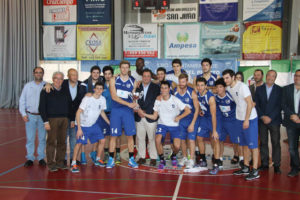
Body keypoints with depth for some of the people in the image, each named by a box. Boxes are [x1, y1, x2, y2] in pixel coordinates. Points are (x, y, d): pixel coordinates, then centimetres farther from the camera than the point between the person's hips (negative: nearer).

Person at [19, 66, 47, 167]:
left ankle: (41, 158, 16)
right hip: (30, 116, 1)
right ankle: (30, 158, 14)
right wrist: (23, 114, 0)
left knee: (42, 138, 6)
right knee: (30, 138, 4)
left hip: (42, 116, -1)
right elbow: (22, 100, 7)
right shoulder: (28, 86, 6)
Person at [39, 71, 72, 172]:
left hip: (64, 119, 4)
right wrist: (45, 121, -10)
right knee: (51, 142, -1)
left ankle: (60, 162, 17)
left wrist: (72, 119, 8)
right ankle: (51, 164, 6)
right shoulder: (46, 91, 1)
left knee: (62, 142, 7)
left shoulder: (65, 91, 12)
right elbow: (42, 107, -3)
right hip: (52, 119, -4)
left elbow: (70, 106, 14)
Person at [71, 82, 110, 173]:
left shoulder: (103, 99, -5)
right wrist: (79, 128, -28)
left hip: (94, 124, 6)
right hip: (82, 125, -6)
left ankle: (98, 160, 21)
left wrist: (110, 123, 10)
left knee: (102, 140, 1)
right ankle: (73, 164, -1)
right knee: (79, 143, -15)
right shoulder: (87, 98, -23)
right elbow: (78, 112, -23)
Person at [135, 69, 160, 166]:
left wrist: (145, 112, -6)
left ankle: (153, 158, 7)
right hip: (139, 117, 2)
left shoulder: (156, 87, 5)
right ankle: (142, 157, 15)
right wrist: (138, 110, -9)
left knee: (152, 138, -1)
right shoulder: (137, 87, 10)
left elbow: (155, 102, 0)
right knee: (140, 138, 5)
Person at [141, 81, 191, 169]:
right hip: (162, 124, 2)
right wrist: (144, 114, -13)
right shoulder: (158, 100, -1)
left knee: (177, 146, -16)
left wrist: (178, 117, -17)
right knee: (157, 140, -27)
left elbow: (188, 110, -8)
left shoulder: (175, 100, -10)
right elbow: (154, 116, 1)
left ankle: (173, 156, 22)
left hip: (174, 125, -1)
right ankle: (162, 160, -3)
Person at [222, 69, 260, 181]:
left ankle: (255, 171, 1)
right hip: (240, 119, 8)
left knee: (253, 145, -3)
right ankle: (246, 168, 25)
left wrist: (246, 120, -20)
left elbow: (250, 103, -19)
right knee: (244, 144, 14)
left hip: (250, 119, -8)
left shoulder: (242, 86, -17)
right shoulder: (229, 88, 6)